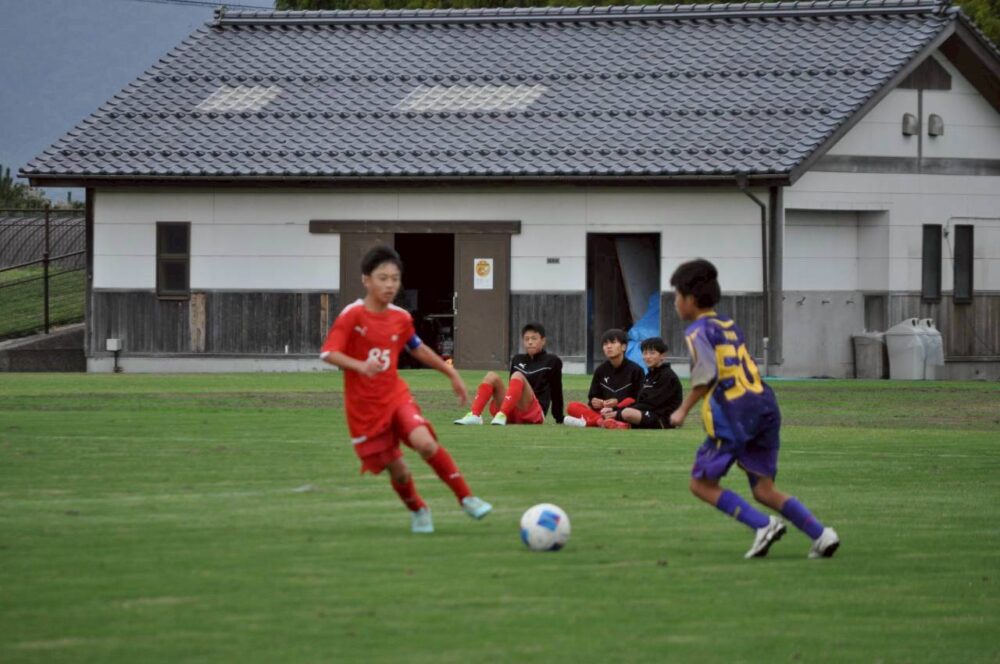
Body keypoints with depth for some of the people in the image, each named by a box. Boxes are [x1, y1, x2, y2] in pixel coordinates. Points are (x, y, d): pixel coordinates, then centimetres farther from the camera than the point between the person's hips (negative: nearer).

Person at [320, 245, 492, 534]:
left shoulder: (400, 318, 2)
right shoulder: (352, 315, -13)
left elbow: (418, 349, 20)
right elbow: (328, 353, -22)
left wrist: (452, 374, 23)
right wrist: (360, 366, -39)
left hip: (396, 396, 3)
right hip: (364, 408, -3)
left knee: (425, 442, -24)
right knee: (398, 470, 1)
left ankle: (466, 499, -13)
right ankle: (419, 511, 32)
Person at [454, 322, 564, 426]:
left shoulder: (552, 361, 7)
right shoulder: (517, 360, 19)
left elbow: (556, 391, 8)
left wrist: (559, 419, 10)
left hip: (534, 415, -5)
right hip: (513, 416, 5)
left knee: (518, 376, -28)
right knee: (491, 376, -15)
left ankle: (501, 416, -49)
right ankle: (474, 415, -35)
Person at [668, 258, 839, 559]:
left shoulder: (698, 331, -2)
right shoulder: (730, 326, 22)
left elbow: (706, 375, -15)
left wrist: (684, 409, -6)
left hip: (733, 414, -8)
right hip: (764, 403, 8)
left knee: (702, 483, 4)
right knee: (763, 489, 10)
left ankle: (764, 525, -10)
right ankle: (821, 534, -5)